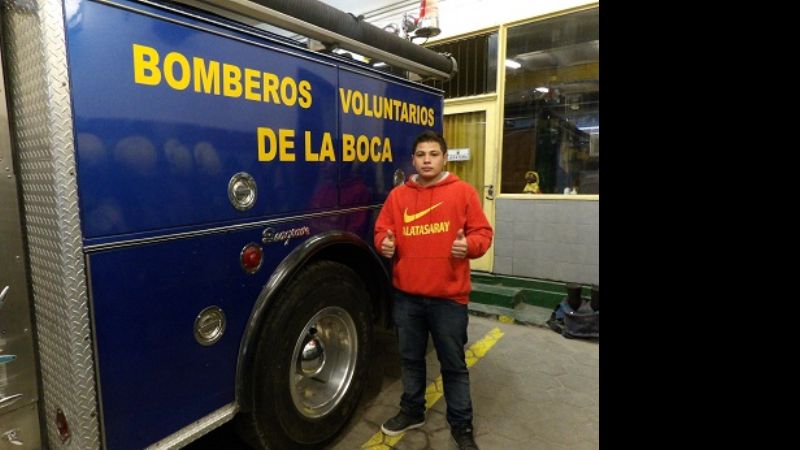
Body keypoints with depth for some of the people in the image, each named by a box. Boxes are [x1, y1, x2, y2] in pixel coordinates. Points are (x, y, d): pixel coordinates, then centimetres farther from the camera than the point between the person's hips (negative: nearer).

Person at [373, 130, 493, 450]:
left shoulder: (463, 192, -2)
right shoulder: (397, 195, 6)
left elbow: (483, 232, -1)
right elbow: (382, 230, 11)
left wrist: (469, 245, -22)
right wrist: (385, 244, -10)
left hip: (449, 296, -3)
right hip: (406, 295, 4)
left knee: (453, 364, 11)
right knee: (411, 358, 20)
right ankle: (412, 411, 42)